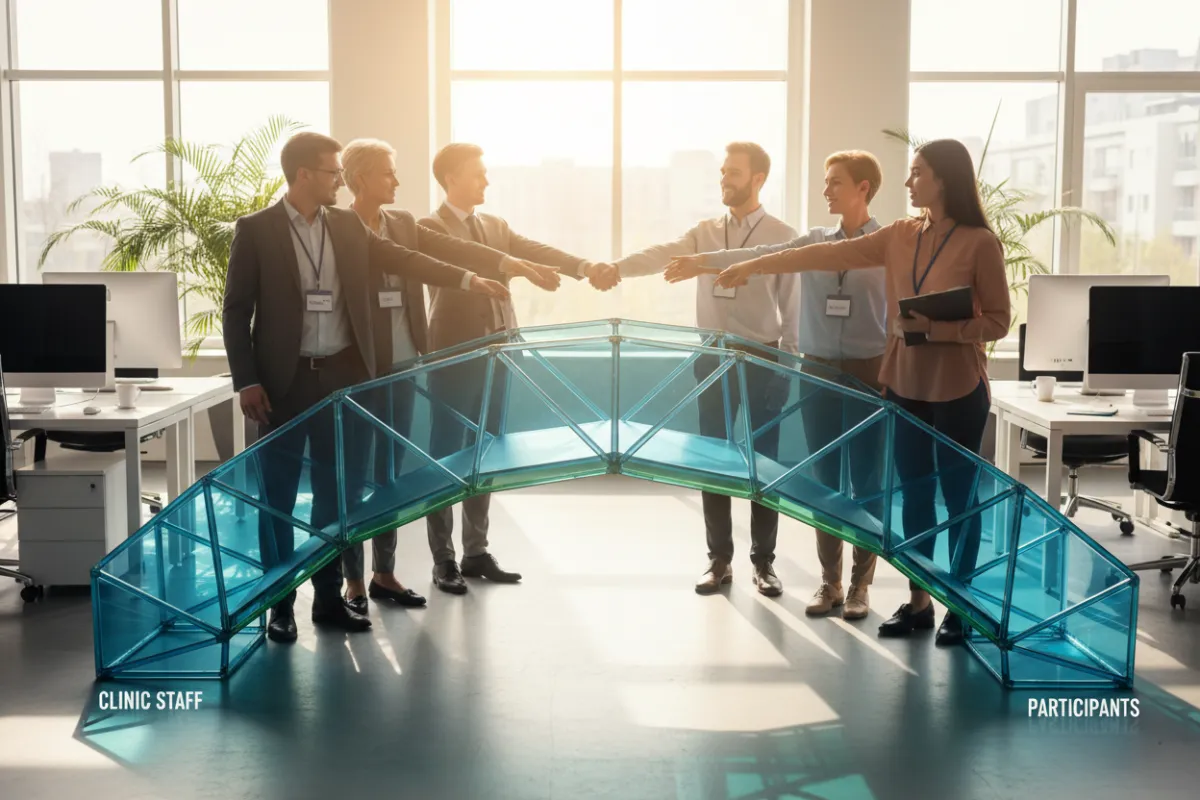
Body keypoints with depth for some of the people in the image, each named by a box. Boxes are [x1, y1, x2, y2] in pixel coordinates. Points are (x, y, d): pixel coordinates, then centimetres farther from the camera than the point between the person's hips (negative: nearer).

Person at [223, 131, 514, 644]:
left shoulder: (347, 225, 8)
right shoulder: (256, 230, -5)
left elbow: (402, 260, 8)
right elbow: (236, 310, -5)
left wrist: (469, 279, -1)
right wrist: (246, 382, -10)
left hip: (342, 375, 5)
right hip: (285, 380, -4)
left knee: (338, 491, 10)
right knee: (278, 497, 4)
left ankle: (329, 598, 22)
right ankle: (280, 606, 16)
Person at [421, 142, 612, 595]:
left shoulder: (496, 226, 16)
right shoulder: (431, 227, -5)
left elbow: (534, 251, 2)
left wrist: (584, 266, -13)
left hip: (494, 354, 6)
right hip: (453, 357, -6)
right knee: (447, 457, 1)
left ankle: (476, 552, 19)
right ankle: (443, 559, 8)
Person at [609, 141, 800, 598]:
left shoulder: (782, 237, -3)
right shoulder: (705, 233, 6)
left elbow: (791, 307, -4)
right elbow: (664, 254, -12)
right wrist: (619, 267, -30)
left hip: (761, 362, -3)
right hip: (713, 359, 3)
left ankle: (763, 562, 16)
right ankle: (719, 560, 19)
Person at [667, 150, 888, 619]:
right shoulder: (814, 242, 7)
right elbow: (761, 256, -3)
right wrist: (702, 262, -14)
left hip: (868, 374, -4)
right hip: (818, 372, 4)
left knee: (865, 482, 3)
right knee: (824, 482, 8)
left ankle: (859, 585, 15)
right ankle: (829, 582, 19)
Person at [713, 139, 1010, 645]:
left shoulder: (980, 243, -10)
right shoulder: (901, 236, 6)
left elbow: (998, 321, -9)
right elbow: (830, 255, 5)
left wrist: (938, 327, -22)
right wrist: (756, 265, 4)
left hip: (957, 390, -5)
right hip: (905, 385, 5)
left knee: (957, 496, 4)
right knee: (913, 495, 11)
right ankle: (918, 602, 22)